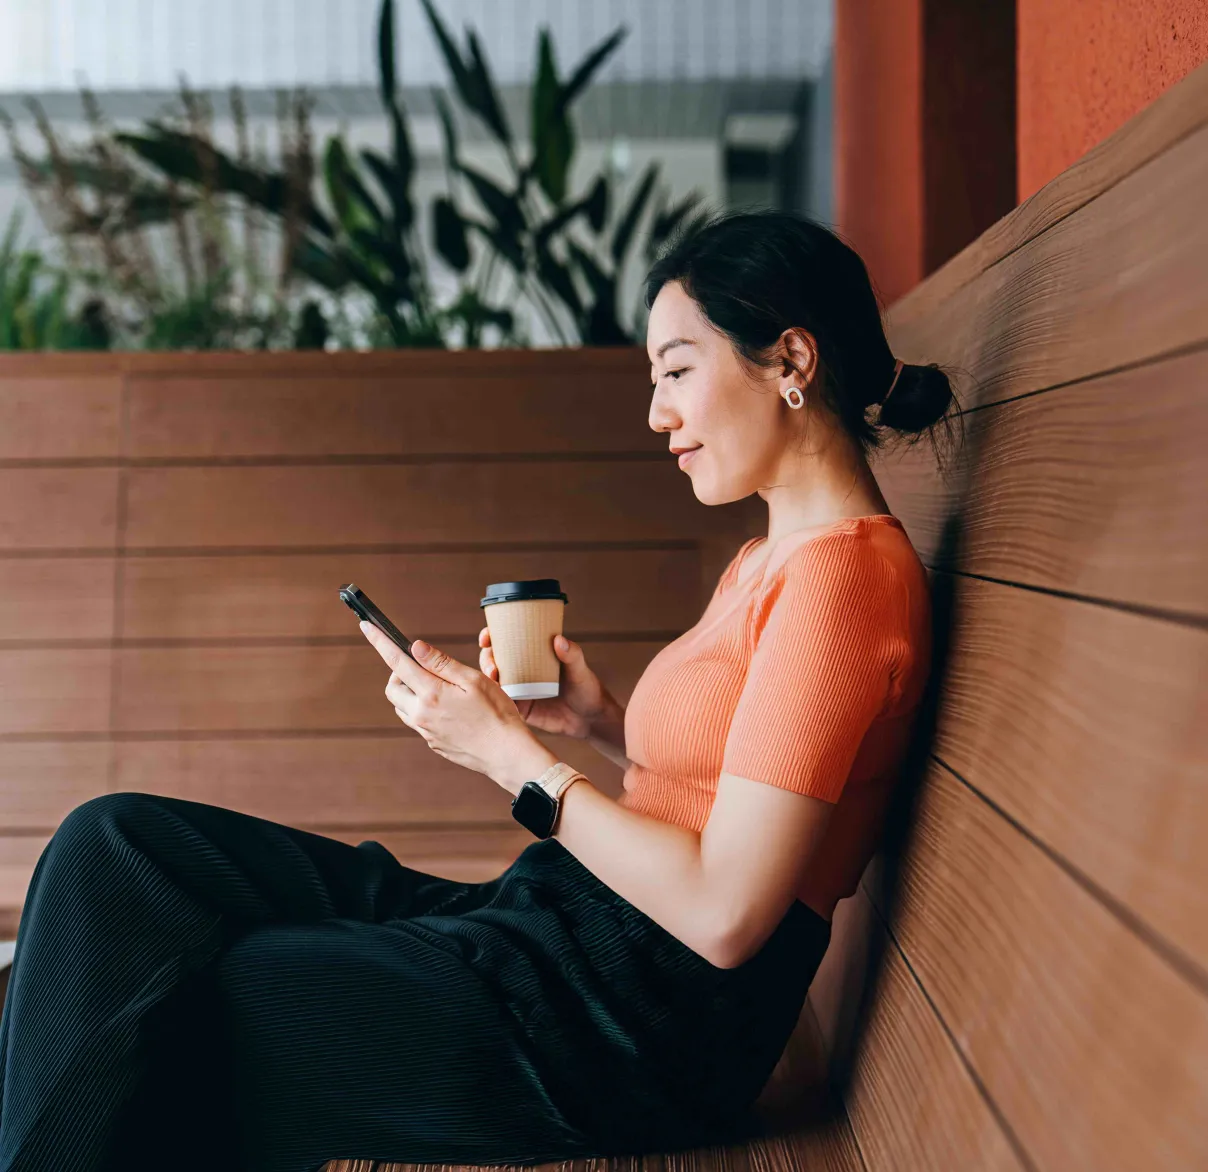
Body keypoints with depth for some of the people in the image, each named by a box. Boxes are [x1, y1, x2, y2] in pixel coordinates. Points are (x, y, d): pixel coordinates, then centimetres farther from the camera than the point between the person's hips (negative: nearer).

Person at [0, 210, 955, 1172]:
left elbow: (724, 914, -21)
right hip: (565, 923, 10)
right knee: (118, 843, -1)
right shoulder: (768, 560, 15)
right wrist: (599, 721, 4)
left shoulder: (842, 568, -16)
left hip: (644, 1020, -9)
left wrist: (509, 752, -13)